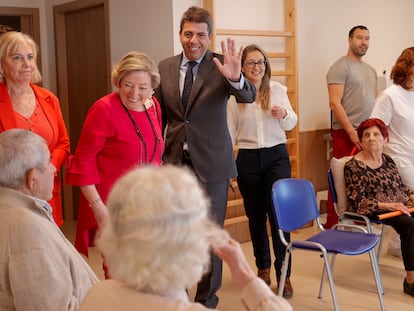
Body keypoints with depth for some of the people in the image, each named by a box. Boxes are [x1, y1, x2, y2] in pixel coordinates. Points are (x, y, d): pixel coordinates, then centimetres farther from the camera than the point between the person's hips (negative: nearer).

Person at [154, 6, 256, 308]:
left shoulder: (221, 64, -8)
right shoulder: (165, 67, 2)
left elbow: (249, 96, -24)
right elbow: (159, 116, 10)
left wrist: (235, 77, -45)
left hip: (211, 162, -3)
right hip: (174, 161, 3)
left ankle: (207, 297, 25)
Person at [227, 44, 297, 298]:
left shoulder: (278, 89, 0)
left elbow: (291, 124, 7)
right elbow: (229, 132, 2)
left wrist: (284, 114, -15)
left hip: (277, 156, -1)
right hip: (248, 159, 1)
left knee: (278, 213, -9)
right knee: (256, 215, 12)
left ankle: (283, 274, 3)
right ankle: (263, 267, 30)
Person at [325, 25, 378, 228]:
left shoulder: (370, 70, 19)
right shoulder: (341, 67, -5)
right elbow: (335, 103, -13)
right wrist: (352, 132, -16)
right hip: (346, 133, -7)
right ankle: (332, 225, 2)